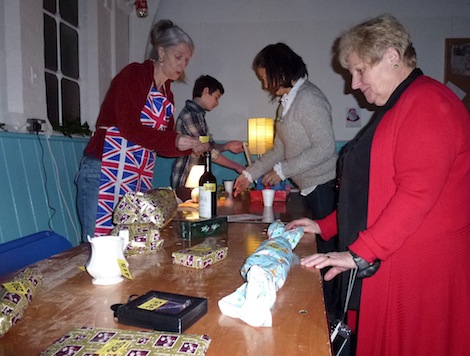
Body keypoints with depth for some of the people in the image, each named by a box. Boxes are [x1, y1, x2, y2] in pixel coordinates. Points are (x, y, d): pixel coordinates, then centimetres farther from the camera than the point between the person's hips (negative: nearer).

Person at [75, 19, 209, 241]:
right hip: (104, 174, -7)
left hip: (139, 181, 7)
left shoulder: (167, 95, 16)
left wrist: (192, 147, -2)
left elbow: (162, 145, 14)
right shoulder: (134, 74, -4)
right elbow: (128, 127, -16)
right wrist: (174, 140, -20)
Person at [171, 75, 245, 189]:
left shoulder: (198, 115, 16)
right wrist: (237, 167, -12)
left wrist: (227, 146, -2)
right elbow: (208, 151, -17)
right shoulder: (190, 115, -15)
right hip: (186, 180, -9)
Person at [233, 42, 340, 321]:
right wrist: (250, 174, 17)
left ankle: (330, 311, 14)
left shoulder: (308, 98, -16)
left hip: (325, 186, -9)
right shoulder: (287, 101, 14)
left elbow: (325, 147, -21)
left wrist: (282, 170, -16)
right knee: (316, 248, 14)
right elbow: (280, 149, 18)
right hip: (309, 187, 9)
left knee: (325, 247, -1)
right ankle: (322, 305, 26)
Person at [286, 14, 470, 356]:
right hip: (382, 261, 9)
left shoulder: (428, 103, -14)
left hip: (420, 268, -9)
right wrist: (325, 226, 14)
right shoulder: (395, 108, 19)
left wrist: (359, 253, -23)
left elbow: (417, 193, -24)